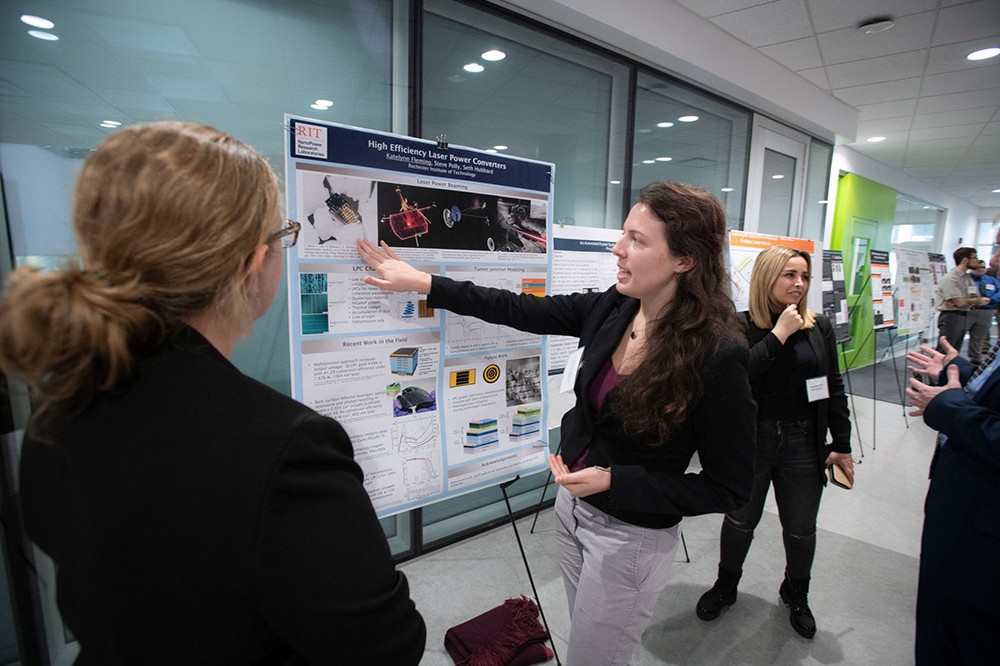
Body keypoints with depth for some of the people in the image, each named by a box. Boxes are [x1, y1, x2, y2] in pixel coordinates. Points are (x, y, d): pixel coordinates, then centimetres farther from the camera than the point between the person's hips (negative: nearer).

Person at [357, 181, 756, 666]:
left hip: (629, 536, -5)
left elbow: (729, 488, -17)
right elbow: (519, 311, -2)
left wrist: (613, 481, -24)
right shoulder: (609, 310, -10)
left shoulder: (717, 355, -25)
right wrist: (422, 283, -2)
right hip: (572, 506, 6)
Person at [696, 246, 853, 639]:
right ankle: (725, 587, 40)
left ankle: (796, 595, 44)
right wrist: (779, 333, -23)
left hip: (803, 444, 3)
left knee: (801, 528, 16)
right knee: (740, 521, 16)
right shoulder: (741, 327, -9)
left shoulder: (820, 327, 1)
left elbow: (834, 389, 5)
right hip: (751, 442, -2)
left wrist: (842, 445, 5)